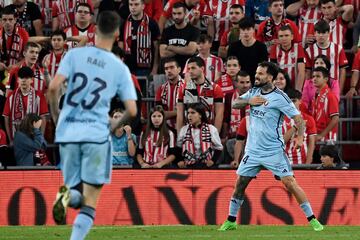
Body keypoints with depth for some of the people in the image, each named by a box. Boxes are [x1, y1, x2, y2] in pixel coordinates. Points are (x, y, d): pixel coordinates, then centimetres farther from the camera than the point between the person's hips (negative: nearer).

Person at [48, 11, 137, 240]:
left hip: (68, 133, 2)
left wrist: (56, 116, 9)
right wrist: (115, 125, 19)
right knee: (90, 203, 3)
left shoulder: (75, 55, 2)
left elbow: (54, 87, -8)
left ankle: (67, 195, -19)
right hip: (97, 134, -2)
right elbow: (132, 111, -2)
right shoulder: (120, 68, 2)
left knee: (75, 192, 17)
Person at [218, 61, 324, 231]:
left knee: (289, 182, -11)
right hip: (252, 150, 6)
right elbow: (235, 104, 11)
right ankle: (231, 221, 19)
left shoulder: (279, 97, -12)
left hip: (274, 151, -6)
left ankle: (312, 219, -6)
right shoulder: (254, 92, 8)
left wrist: (300, 137, -30)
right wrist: (248, 101, -9)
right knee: (240, 183, 6)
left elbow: (297, 117, -13)